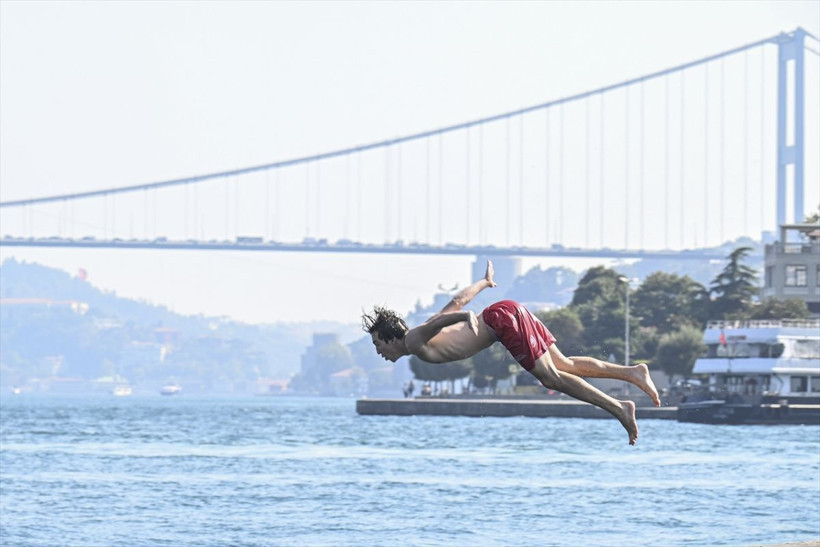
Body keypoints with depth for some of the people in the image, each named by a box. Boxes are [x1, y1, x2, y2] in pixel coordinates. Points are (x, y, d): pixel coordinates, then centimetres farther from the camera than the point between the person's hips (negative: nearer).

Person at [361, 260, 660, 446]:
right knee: (563, 364, 9)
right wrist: (484, 282, 45)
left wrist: (467, 318, -45)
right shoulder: (425, 331, 19)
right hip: (508, 311, 9)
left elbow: (444, 319, -26)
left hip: (502, 318, -9)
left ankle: (619, 408, -14)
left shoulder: (415, 341, -6)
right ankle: (633, 372, 4)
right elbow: (456, 302, 29)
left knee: (550, 377, -10)